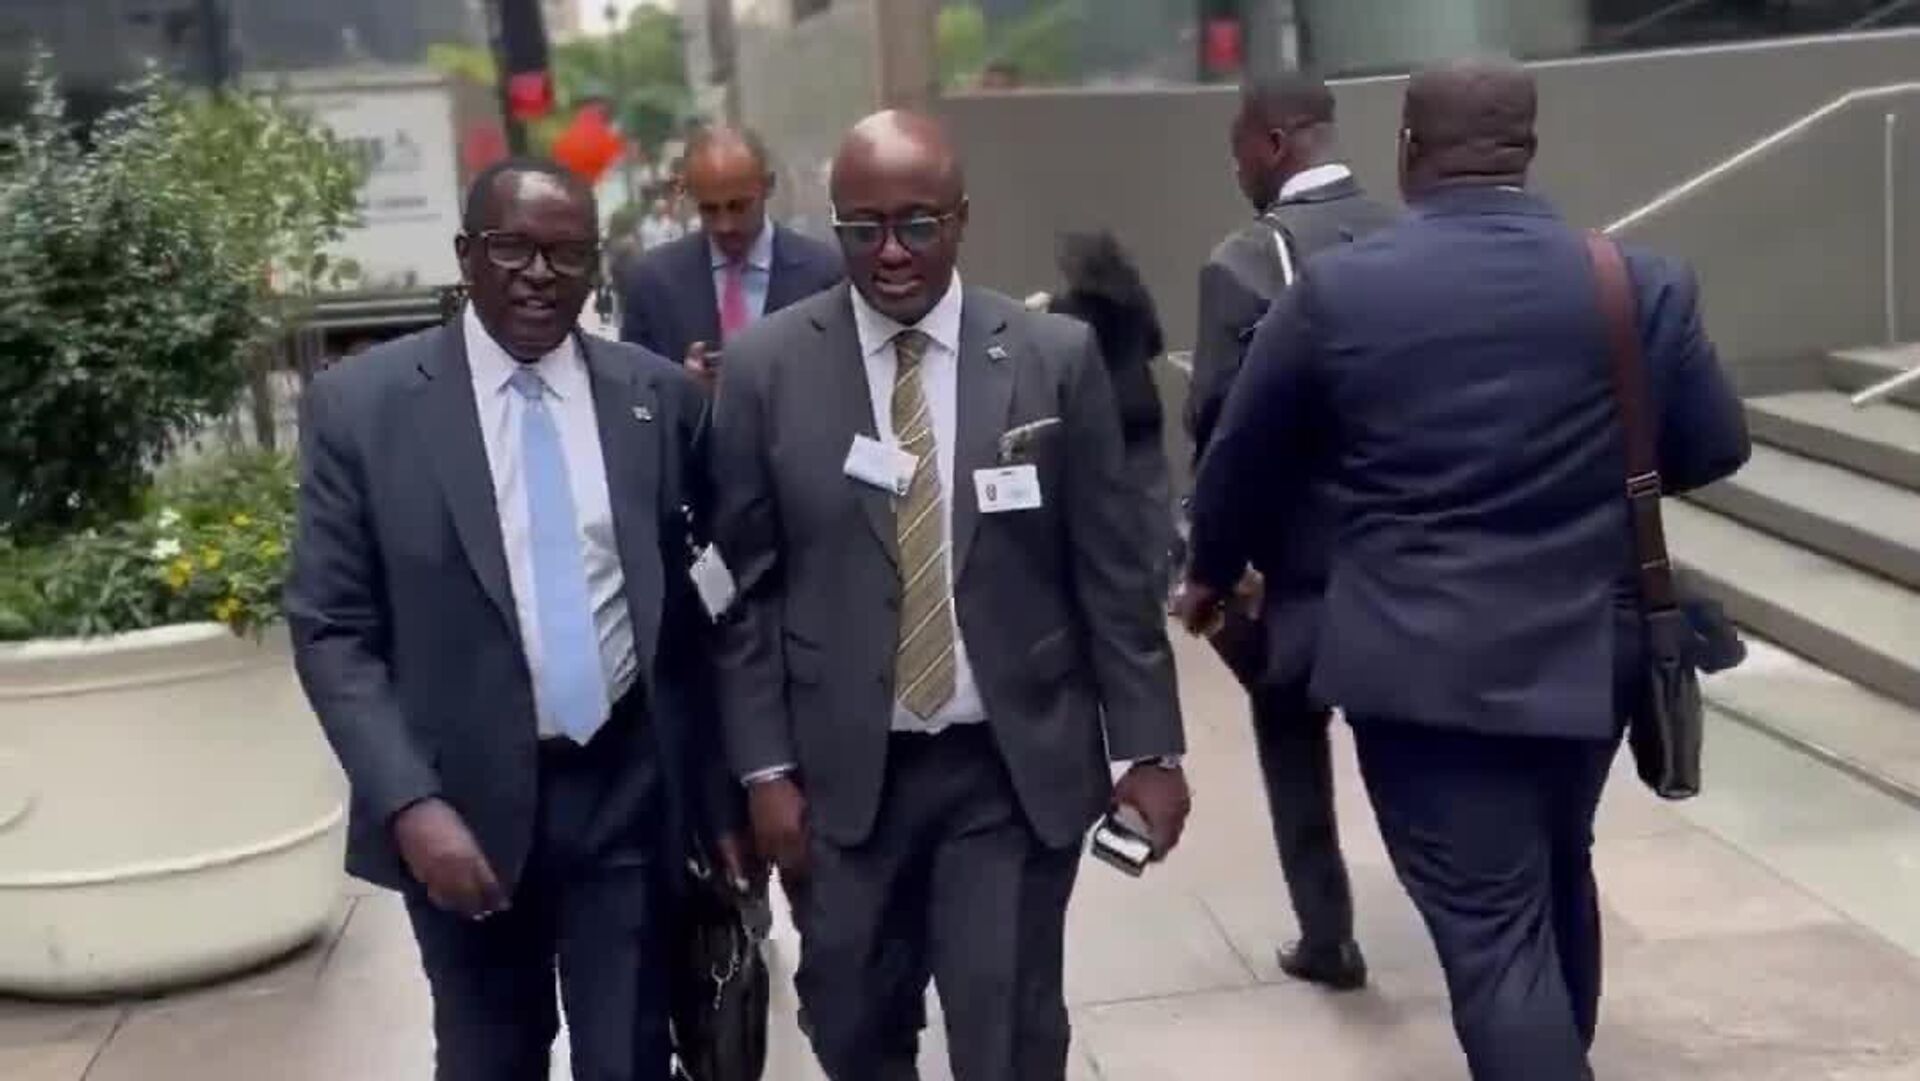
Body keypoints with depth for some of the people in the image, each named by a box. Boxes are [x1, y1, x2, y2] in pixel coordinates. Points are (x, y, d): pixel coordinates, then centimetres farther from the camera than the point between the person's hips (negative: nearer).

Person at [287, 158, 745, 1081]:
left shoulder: (662, 396, 1)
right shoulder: (361, 404, -5)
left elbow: (692, 605, 6)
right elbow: (331, 631, -6)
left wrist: (719, 790, 6)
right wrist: (410, 803, -16)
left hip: (632, 790, 1)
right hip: (465, 801, -1)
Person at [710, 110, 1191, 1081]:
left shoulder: (1057, 357, -3)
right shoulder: (766, 367, -3)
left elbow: (1112, 571, 1)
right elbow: (747, 585, 0)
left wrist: (1148, 747, 0)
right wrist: (765, 766, -2)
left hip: (1018, 766, 0)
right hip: (842, 769, 1)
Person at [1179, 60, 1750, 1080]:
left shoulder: (1336, 288, -8)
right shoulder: (1644, 283, -3)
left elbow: (1242, 454, 3)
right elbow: (1713, 449, 8)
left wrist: (1213, 571, 22)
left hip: (1425, 661, -4)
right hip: (1587, 649, 4)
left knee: (1492, 938, -1)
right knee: (1556, 880, 25)